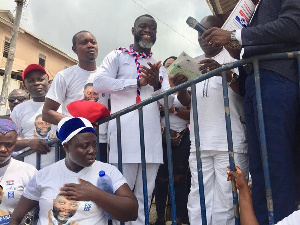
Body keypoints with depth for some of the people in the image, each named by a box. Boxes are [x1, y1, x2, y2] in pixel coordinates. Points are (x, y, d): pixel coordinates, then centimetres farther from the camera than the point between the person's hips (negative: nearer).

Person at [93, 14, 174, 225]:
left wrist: (156, 84, -8)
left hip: (152, 136, 5)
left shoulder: (159, 67, 22)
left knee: (144, 195, 8)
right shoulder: (118, 56, 10)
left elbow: (169, 102, 13)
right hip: (125, 133, -4)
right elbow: (99, 83, -6)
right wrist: (138, 82, -8)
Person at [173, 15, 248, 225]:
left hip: (230, 142, -4)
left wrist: (225, 73, -21)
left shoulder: (234, 55, 5)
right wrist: (180, 88, 1)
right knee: (197, 204, 3)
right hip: (199, 143, 5)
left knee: (226, 203, -6)